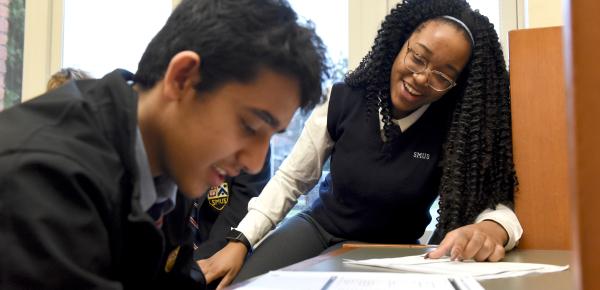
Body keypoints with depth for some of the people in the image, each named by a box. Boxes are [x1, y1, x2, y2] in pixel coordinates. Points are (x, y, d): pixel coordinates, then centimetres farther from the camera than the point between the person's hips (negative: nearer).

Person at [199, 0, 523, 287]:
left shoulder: (457, 131, -17)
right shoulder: (342, 100, -13)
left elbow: (497, 203, -19)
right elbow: (289, 180, -4)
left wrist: (490, 230, -45)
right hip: (319, 229, 1)